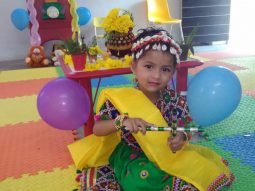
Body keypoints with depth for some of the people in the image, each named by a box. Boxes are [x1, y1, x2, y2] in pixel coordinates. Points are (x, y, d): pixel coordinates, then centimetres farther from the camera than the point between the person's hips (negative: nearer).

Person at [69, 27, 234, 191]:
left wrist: (181, 138, -26)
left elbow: (183, 130, 0)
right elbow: (97, 129, -15)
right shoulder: (121, 99, -14)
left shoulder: (175, 100, -7)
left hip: (166, 155, 4)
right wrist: (123, 121, -34)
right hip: (131, 157, -3)